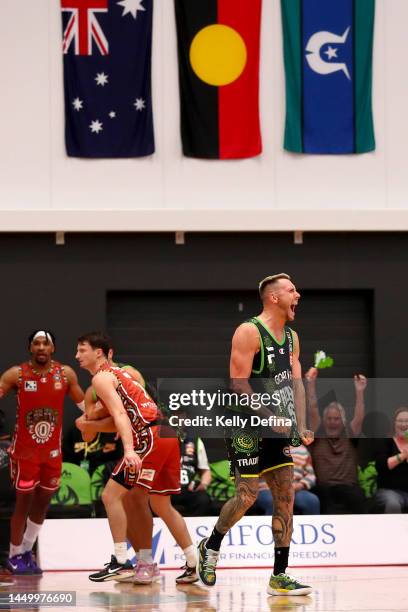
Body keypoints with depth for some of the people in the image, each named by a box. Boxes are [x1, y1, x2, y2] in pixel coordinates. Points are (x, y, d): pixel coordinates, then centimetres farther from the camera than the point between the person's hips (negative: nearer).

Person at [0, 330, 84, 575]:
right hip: (25, 451, -3)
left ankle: (27, 552, 26)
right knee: (24, 503, 0)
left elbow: (84, 405, 8)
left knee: (43, 503, 11)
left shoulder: (66, 374, -1)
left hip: (52, 451, 3)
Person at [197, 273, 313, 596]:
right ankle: (211, 546, 18)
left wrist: (301, 427, -1)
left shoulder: (291, 337, 11)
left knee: (285, 496, 1)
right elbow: (239, 383, -17)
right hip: (247, 428, -7)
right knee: (247, 496, -9)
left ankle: (280, 576, 4)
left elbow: (296, 383, 11)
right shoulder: (249, 332, -13)